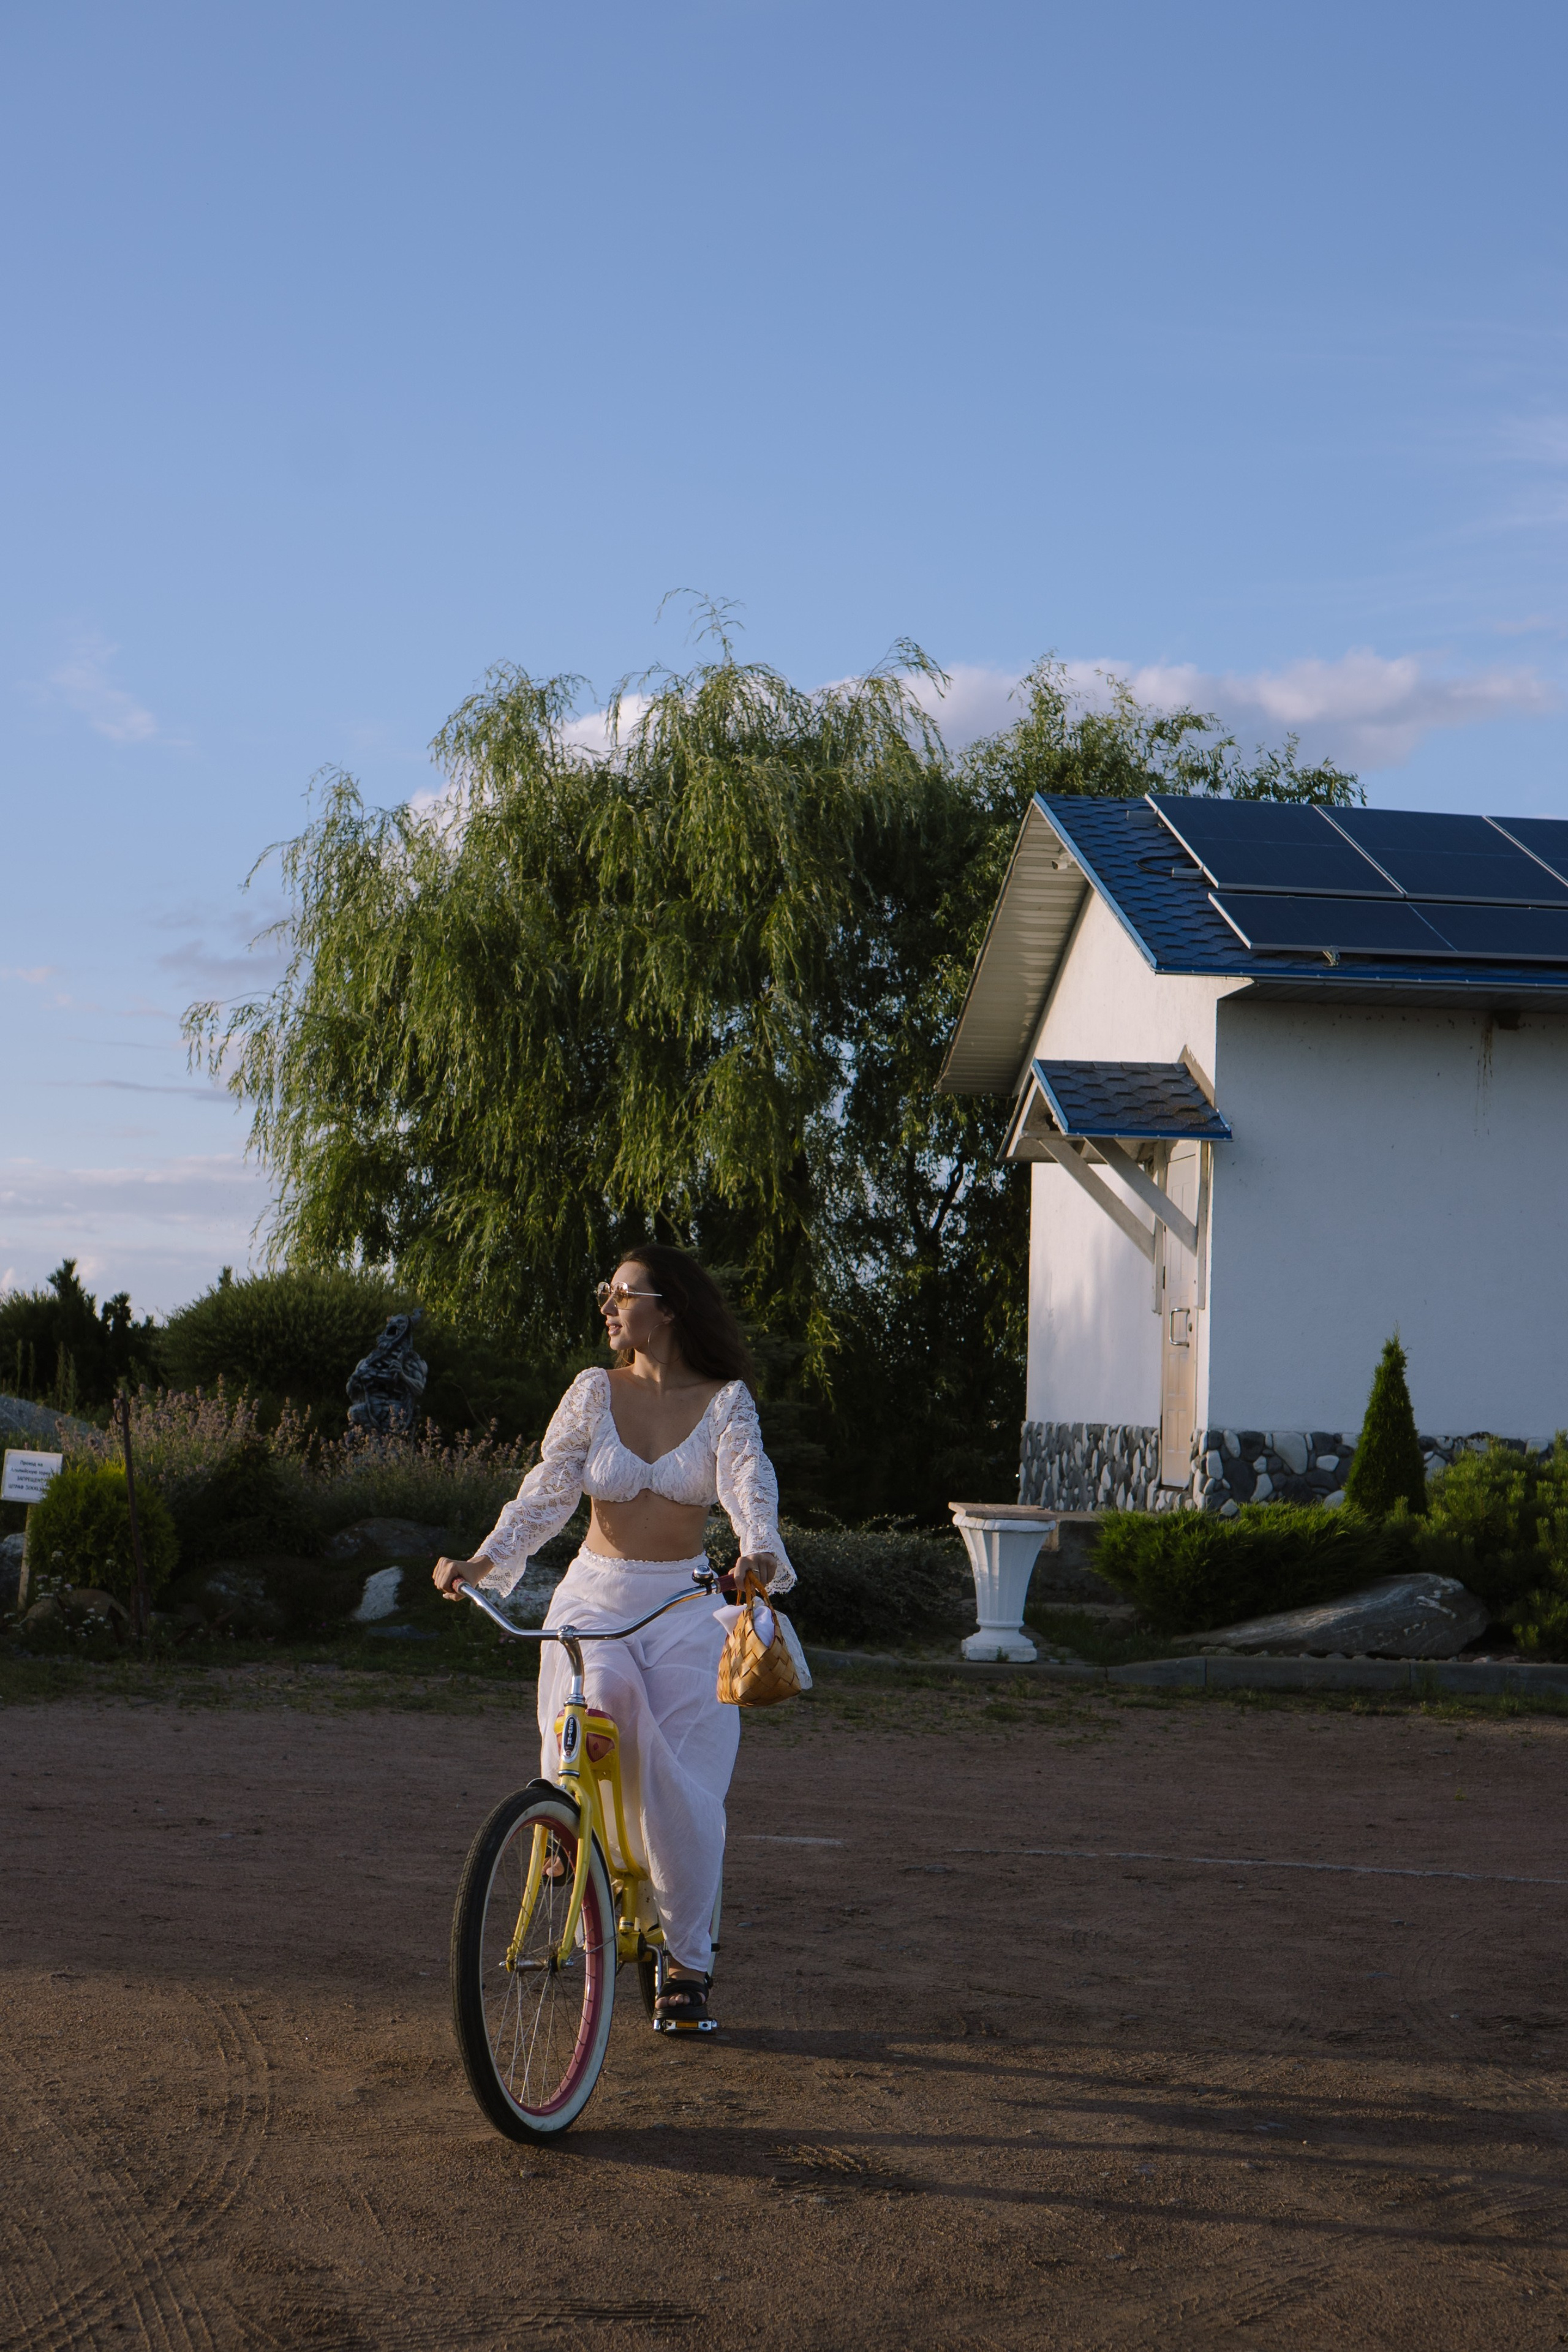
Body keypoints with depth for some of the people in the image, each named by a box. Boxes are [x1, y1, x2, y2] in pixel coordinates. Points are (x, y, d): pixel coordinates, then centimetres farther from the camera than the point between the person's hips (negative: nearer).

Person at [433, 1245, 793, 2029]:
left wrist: (760, 1552, -38)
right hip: (594, 1595, 1)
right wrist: (484, 1560, -20)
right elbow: (546, 1491, -4)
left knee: (682, 1784, -7)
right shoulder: (594, 1393, 3)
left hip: (685, 1605, -1)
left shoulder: (726, 1401, 0)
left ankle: (687, 1957, 10)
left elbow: (749, 1483, -17)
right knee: (598, 1704, -29)